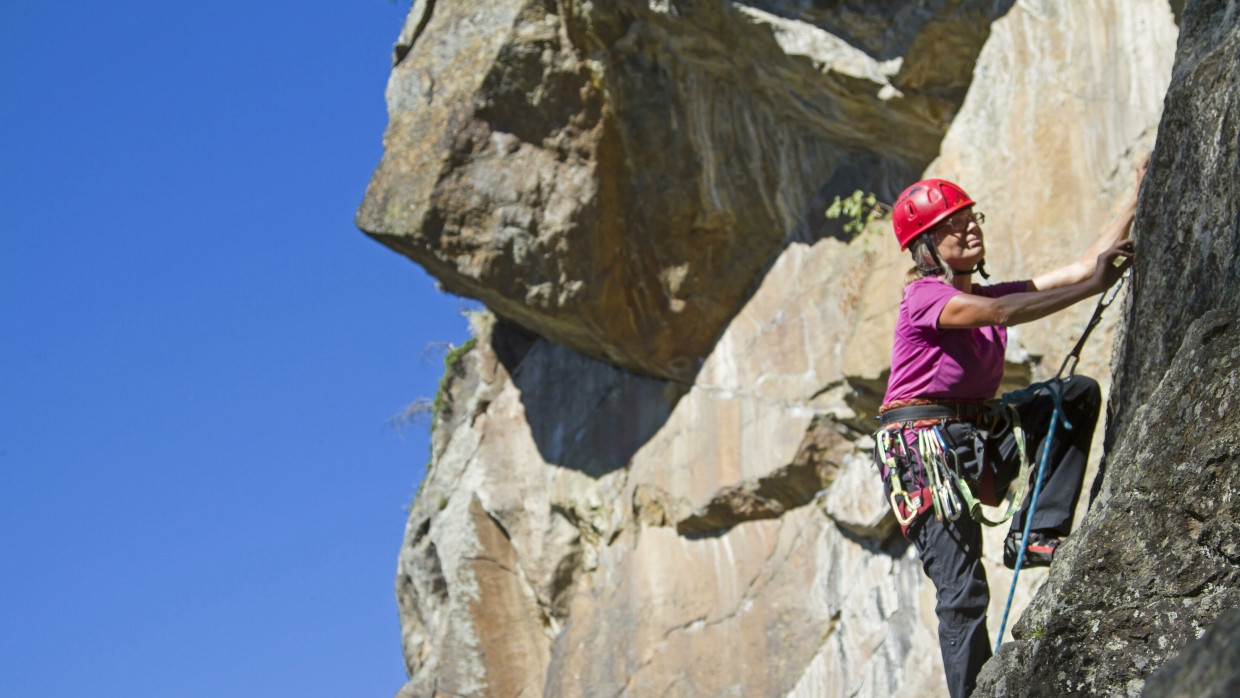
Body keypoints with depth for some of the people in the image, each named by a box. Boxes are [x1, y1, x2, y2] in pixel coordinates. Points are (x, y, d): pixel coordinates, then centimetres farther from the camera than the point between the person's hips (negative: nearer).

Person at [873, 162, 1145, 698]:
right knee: (963, 594, -14)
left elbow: (1080, 267, 8)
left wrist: (1138, 200, 4)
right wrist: (1093, 287, -30)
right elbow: (1003, 315, -28)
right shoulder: (924, 297, -10)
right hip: (924, 446, -8)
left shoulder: (987, 296, 14)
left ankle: (1035, 534, -7)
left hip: (979, 434, 8)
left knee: (1079, 393, -4)